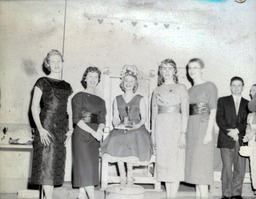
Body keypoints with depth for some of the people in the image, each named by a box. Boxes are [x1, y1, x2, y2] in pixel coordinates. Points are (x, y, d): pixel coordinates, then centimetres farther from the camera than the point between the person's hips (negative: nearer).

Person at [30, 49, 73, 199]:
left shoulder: (67, 86, 16)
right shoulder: (42, 82, 1)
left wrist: (70, 128, 5)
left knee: (57, 163, 6)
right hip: (47, 127, -5)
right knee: (46, 163, -6)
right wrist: (40, 128, -15)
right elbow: (34, 107, -4)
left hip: (62, 129, 5)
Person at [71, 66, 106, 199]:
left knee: (92, 167, 4)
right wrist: (93, 132, -17)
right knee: (86, 166, -9)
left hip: (95, 137, 5)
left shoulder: (100, 101, 15)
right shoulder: (79, 97, 0)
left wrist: (100, 130, -14)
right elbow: (77, 119, -8)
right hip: (81, 135, -5)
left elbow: (102, 121, 10)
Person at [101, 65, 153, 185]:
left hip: (136, 129, -2)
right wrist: (118, 124, -8)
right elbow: (115, 118, 14)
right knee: (116, 141, -31)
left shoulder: (140, 99, 14)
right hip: (120, 129, 2)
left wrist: (137, 125, -12)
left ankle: (129, 175, -21)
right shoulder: (117, 100, 20)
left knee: (131, 144, -34)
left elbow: (143, 118, 7)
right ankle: (122, 176, -23)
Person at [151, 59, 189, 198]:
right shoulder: (157, 90, 15)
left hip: (176, 125, -3)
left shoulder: (181, 88, 4)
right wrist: (153, 133, 8)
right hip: (161, 127, 4)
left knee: (175, 161, -4)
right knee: (163, 161, 4)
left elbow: (185, 112, -3)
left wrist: (183, 133, -12)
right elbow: (154, 113, 15)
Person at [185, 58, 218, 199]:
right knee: (194, 165, 7)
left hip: (203, 127, -6)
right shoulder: (190, 90, 17)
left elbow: (213, 111, -8)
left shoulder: (210, 86, -1)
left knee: (200, 165, -9)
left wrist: (209, 132, -16)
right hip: (190, 129, 7)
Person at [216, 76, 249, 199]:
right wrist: (229, 131, -12)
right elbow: (220, 118, 1)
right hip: (226, 140, -2)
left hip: (241, 140, 2)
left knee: (240, 169, 1)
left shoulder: (247, 104, 17)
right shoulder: (223, 101, 12)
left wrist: (237, 130, -11)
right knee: (227, 167, -5)